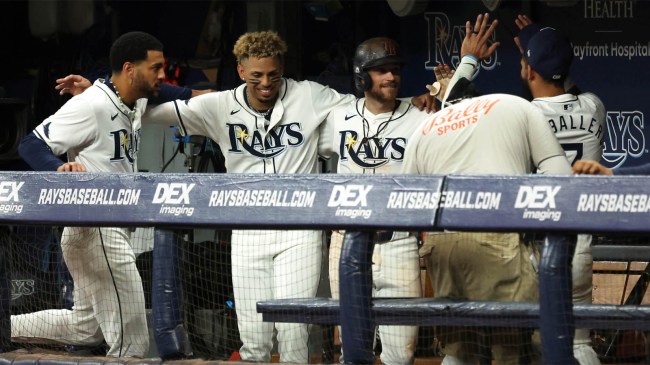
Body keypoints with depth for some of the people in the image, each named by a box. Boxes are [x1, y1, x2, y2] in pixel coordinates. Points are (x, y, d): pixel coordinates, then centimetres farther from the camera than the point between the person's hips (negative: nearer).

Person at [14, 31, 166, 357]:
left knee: (85, 328, 21)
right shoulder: (91, 106, -17)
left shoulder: (138, 103, 9)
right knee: (131, 343, -9)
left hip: (115, 230, 10)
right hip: (94, 231, -10)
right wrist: (60, 170, -41)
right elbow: (32, 146, -20)